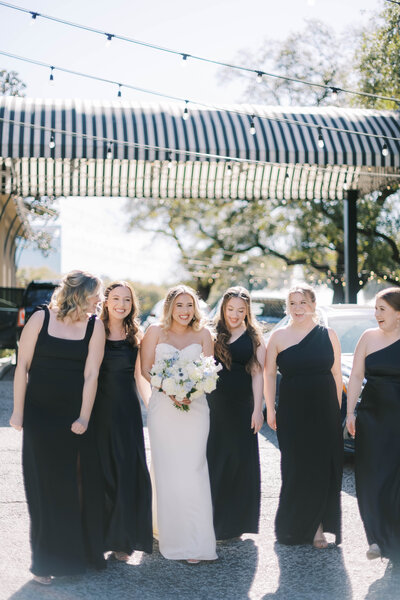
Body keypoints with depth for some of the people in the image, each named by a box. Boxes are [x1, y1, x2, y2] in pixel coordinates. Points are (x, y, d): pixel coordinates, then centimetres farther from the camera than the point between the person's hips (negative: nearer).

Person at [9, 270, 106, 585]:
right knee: (45, 485, 5)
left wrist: (84, 418, -11)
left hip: (76, 415, 2)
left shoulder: (95, 326, -2)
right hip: (40, 414, -1)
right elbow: (23, 365, -2)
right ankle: (47, 561, 18)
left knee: (81, 484, 7)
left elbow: (91, 374, -6)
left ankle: (81, 551, 25)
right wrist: (18, 410, -4)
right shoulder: (41, 318, -5)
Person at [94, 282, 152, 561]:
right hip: (99, 409, -2)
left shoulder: (136, 337, 7)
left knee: (127, 471, 2)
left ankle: (121, 539, 15)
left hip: (127, 410, 2)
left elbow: (140, 377, 11)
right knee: (100, 471, 3)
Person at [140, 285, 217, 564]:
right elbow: (146, 368, 2)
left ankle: (195, 541, -4)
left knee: (192, 470, -7)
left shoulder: (203, 334, 7)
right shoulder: (156, 332, 4)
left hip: (195, 407, 0)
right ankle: (170, 534, 11)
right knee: (166, 471, 0)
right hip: (163, 407, 0)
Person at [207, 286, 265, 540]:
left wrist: (258, 409, -6)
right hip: (213, 404, 0)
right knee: (213, 459, 1)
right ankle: (212, 521, 12)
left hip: (241, 406, 0)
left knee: (240, 460, 4)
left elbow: (258, 374, 0)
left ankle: (235, 522, 16)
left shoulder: (254, 338, 4)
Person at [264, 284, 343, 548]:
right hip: (292, 412, -1)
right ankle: (296, 525, 16)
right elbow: (269, 374, 4)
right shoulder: (278, 337, 3)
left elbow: (336, 375, 7)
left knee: (324, 468, 1)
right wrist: (270, 410, 0)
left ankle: (318, 525, 12)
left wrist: (337, 409, 4)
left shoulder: (328, 335, 4)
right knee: (297, 468, 2)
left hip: (324, 410, 1)